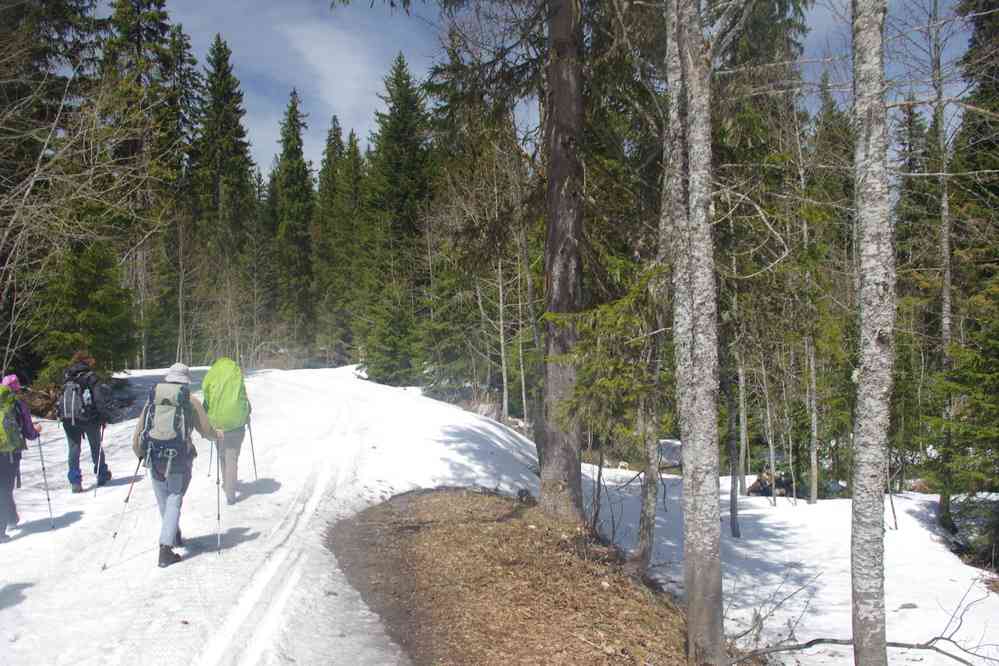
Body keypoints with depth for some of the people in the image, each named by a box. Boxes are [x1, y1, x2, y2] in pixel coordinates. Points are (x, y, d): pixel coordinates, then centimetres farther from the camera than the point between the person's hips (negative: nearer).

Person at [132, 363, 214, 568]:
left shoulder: (152, 400, 7)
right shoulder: (191, 401, -2)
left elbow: (138, 433, 8)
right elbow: (207, 431, -1)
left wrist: (140, 454, 24)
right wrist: (218, 434, 20)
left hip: (154, 459, 4)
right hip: (179, 460, -3)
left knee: (163, 501, 19)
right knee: (174, 502, 5)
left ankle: (175, 537, 37)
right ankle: (166, 548, -4)